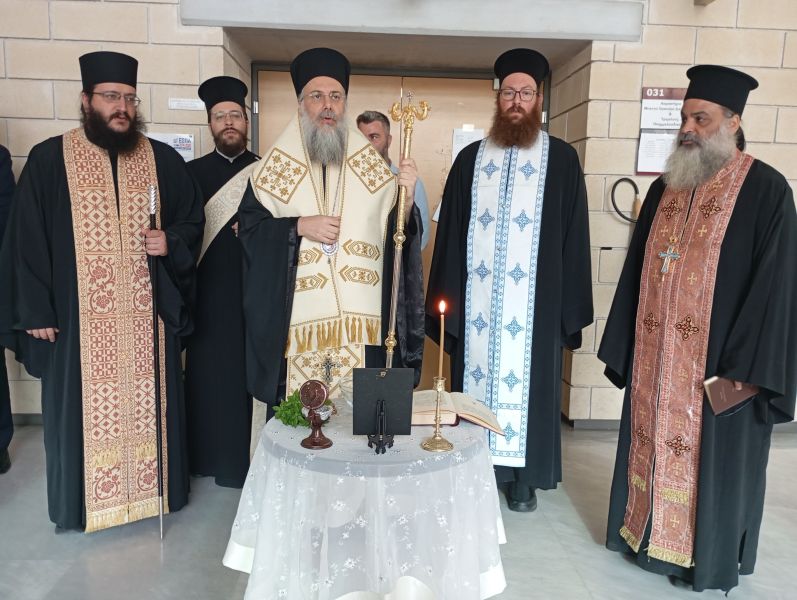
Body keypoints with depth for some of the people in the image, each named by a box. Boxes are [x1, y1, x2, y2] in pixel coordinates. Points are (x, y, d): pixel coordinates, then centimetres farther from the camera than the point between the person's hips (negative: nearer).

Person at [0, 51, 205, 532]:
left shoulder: (163, 160, 6)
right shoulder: (49, 160, 2)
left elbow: (193, 221, 12)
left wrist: (171, 243, -9)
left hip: (149, 315, 1)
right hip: (79, 317, -1)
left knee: (149, 405, 9)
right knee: (85, 409, 8)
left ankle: (155, 488, 27)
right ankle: (85, 502, 26)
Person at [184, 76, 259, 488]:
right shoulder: (194, 172, 8)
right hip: (209, 293, 1)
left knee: (251, 374, 3)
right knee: (208, 375, 7)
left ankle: (249, 457, 17)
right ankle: (209, 455, 23)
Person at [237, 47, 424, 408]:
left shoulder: (370, 164, 11)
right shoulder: (276, 164, 8)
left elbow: (395, 232, 7)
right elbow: (248, 226, 4)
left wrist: (406, 199, -12)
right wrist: (299, 226, -10)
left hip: (360, 321, 1)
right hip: (296, 324, 0)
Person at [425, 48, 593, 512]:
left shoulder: (562, 160, 3)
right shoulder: (471, 158, 8)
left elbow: (574, 237, 1)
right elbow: (450, 233, 7)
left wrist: (571, 306, -4)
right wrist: (444, 298, 2)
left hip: (535, 302, -1)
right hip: (477, 301, 2)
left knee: (527, 384, 7)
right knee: (476, 379, 9)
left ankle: (524, 477, 24)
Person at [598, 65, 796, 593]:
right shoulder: (665, 188, 9)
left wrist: (745, 368, -16)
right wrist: (625, 348, 8)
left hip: (719, 363, -5)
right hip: (656, 360, 5)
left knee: (713, 464, 9)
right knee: (654, 451, 16)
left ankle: (711, 560, 29)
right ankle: (649, 534, 35)